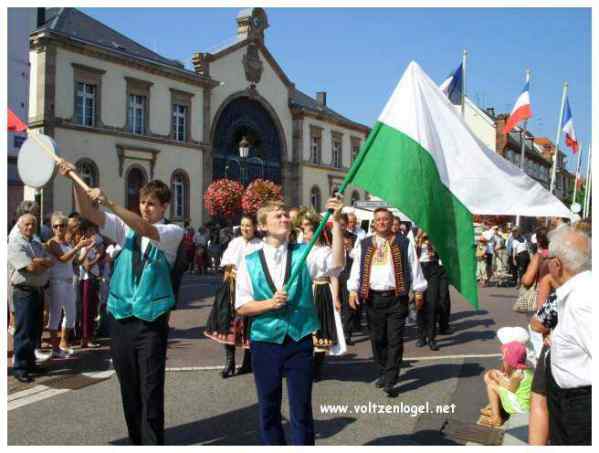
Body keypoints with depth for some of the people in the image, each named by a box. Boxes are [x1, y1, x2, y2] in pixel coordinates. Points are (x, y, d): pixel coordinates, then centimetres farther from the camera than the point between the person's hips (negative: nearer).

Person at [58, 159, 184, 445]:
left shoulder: (173, 232, -2)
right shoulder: (126, 227, 9)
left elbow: (146, 230, -23)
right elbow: (89, 214, -2)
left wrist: (110, 203, -29)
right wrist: (76, 182, -16)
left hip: (151, 319, -4)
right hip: (120, 317, 4)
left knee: (151, 389, -3)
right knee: (129, 386, 13)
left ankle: (153, 443, 7)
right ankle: (136, 441, 27)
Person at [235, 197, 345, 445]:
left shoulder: (304, 253, -1)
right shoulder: (250, 263, 0)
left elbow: (336, 263, -19)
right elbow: (242, 307, 0)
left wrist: (336, 222, -25)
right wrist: (270, 303, -17)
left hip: (299, 341, 0)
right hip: (265, 342, 1)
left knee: (302, 410, 7)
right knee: (268, 409, 15)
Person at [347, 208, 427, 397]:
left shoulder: (403, 243, 4)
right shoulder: (364, 244, 10)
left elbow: (414, 267, 5)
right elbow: (357, 268, 7)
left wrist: (418, 290, 2)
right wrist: (353, 290, -3)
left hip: (396, 297, -2)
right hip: (373, 297, 2)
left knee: (395, 340, -3)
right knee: (377, 339, 10)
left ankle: (390, 382, 2)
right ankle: (383, 373, 27)